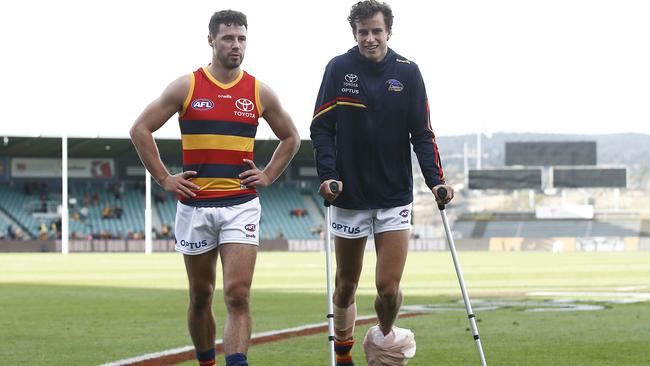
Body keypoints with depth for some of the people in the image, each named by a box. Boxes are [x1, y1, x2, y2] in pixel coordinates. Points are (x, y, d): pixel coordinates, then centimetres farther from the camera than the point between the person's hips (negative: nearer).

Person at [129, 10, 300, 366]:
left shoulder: (260, 93, 4)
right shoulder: (186, 87, -1)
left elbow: (290, 137, 19)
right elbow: (140, 129, 4)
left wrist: (268, 176, 7)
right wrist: (165, 179, -1)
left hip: (241, 205, 0)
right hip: (195, 205, 0)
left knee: (238, 295, -13)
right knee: (200, 296, 10)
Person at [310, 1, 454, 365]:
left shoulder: (407, 72, -1)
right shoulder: (339, 69, -2)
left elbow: (422, 133, 2)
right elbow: (322, 127, 0)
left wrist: (436, 181, -10)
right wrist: (328, 174, -14)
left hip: (395, 196, 0)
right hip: (349, 195, 0)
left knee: (389, 287, -8)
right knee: (346, 284, 9)